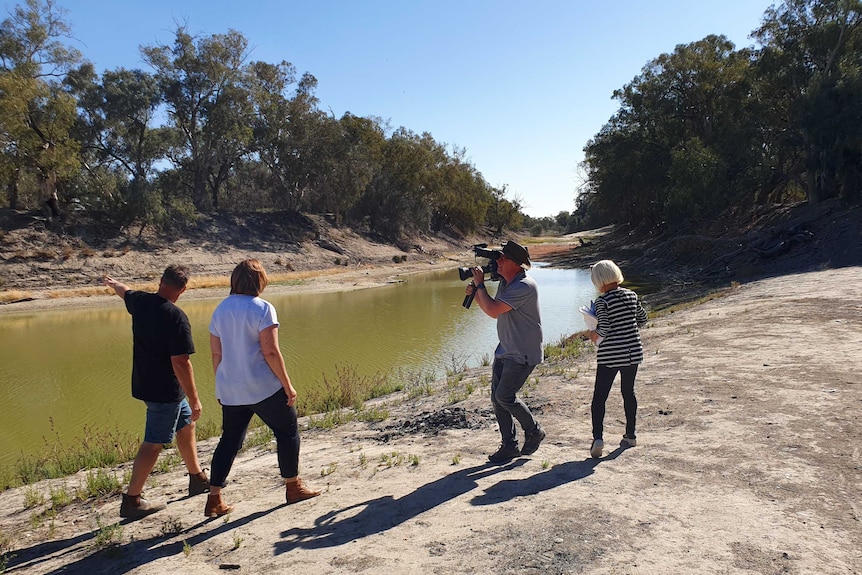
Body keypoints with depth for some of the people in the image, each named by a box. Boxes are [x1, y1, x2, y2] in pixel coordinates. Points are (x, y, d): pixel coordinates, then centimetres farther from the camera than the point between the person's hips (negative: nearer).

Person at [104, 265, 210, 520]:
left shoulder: (139, 301, 0)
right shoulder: (175, 316, -23)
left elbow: (125, 291, 26)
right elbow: (180, 362, -25)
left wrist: (112, 282, 50)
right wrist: (194, 399, -18)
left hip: (146, 383, 9)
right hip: (165, 390, -9)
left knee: (186, 425, 21)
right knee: (154, 443, 1)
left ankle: (198, 479, 33)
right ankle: (131, 500, 10)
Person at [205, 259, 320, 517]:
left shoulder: (220, 310, 7)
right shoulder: (262, 308, -12)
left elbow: (216, 354, 9)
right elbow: (270, 352, -17)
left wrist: (222, 386, 19)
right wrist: (287, 386, -10)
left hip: (229, 389, 6)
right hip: (263, 388, -6)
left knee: (230, 440, 15)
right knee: (288, 431, 12)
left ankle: (214, 500, 15)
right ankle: (293, 487, 22)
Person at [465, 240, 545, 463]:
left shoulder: (524, 286, -22)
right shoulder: (505, 282, 8)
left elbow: (493, 311, -28)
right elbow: (490, 308, 18)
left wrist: (480, 284, -16)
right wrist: (475, 294, -1)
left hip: (523, 354, -9)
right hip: (505, 350, 9)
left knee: (505, 396, -7)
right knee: (496, 396, 7)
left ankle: (534, 431, 17)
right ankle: (509, 445, 19)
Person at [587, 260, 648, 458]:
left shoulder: (602, 301, -13)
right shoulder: (632, 295, 3)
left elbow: (604, 329, -18)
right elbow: (642, 320, 13)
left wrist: (594, 335, 1)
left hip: (610, 355, -6)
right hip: (633, 351, 6)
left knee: (599, 397, -1)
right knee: (628, 392, 20)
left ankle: (598, 438, -13)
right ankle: (630, 435, 28)